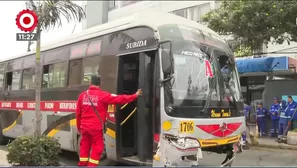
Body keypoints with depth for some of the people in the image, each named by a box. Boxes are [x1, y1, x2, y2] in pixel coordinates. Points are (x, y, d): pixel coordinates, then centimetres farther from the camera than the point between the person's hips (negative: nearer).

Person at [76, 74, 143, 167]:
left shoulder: (82, 95, 4)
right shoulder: (103, 95, -11)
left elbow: (78, 113, 10)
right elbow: (119, 99, -12)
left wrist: (78, 127, 23)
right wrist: (135, 96, -2)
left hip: (84, 127, 5)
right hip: (96, 128, -5)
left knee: (84, 147, 16)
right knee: (97, 148, 6)